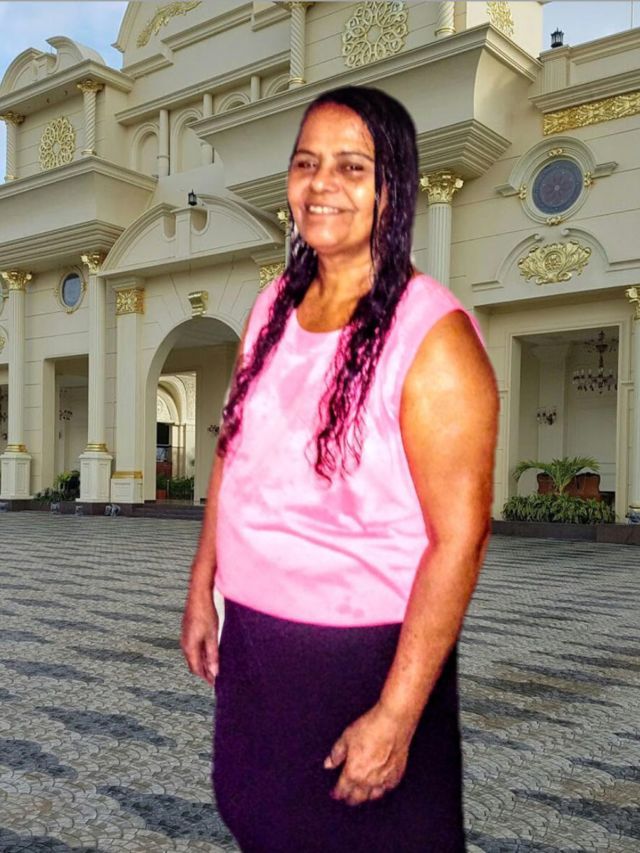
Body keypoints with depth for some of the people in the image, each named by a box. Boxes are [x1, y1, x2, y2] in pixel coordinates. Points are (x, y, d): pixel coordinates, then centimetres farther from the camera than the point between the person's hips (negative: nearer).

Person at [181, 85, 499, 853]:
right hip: (251, 634, 6)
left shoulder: (434, 335, -19)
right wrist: (201, 590, 9)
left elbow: (459, 538, -20)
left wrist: (396, 716, -18)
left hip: (366, 652, -6)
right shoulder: (273, 305, 1)